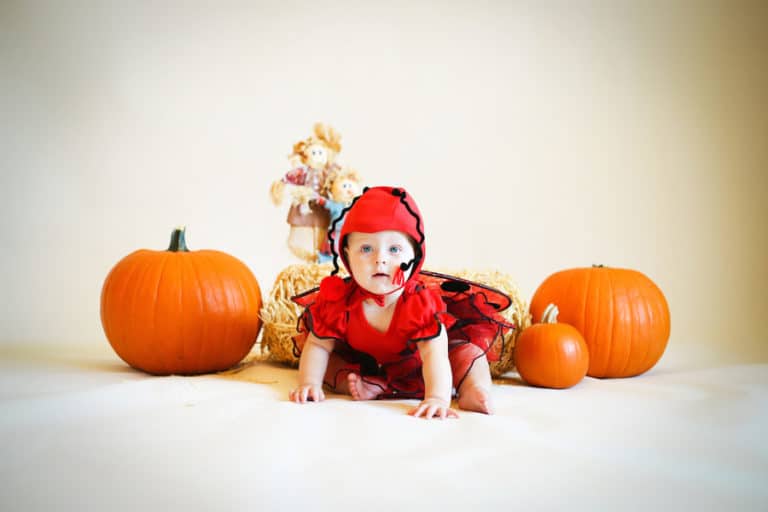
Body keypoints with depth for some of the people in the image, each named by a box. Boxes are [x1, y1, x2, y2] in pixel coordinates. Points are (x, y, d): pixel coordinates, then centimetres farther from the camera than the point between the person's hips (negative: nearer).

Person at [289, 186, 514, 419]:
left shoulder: (421, 303, -34)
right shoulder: (339, 299, -27)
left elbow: (433, 354, -45)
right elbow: (318, 346, -18)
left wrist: (437, 398, -60)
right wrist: (309, 384, -34)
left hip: (415, 369, -2)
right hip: (363, 367, 3)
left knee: (466, 350, -20)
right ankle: (356, 385, -25)